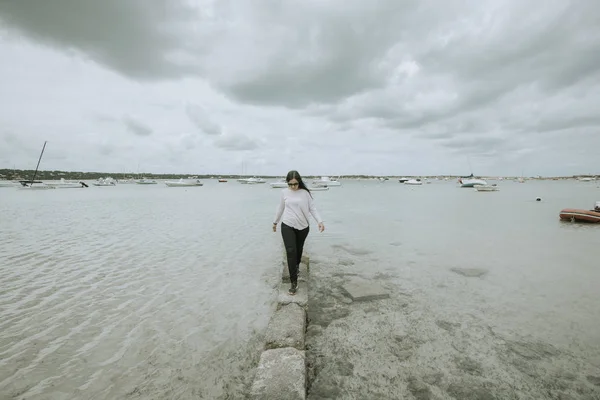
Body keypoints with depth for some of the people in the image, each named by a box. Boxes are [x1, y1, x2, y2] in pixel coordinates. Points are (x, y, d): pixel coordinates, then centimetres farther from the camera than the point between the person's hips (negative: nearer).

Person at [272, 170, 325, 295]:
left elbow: (312, 208, -5)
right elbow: (281, 208, 13)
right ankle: (294, 282, -5)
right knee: (291, 251, -11)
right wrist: (275, 222, 21)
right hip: (287, 226, 0)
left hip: (303, 226, 0)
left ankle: (296, 265, 51)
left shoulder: (305, 193, -5)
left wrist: (320, 221, -18)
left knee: (298, 249, 18)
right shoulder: (284, 192, 1)